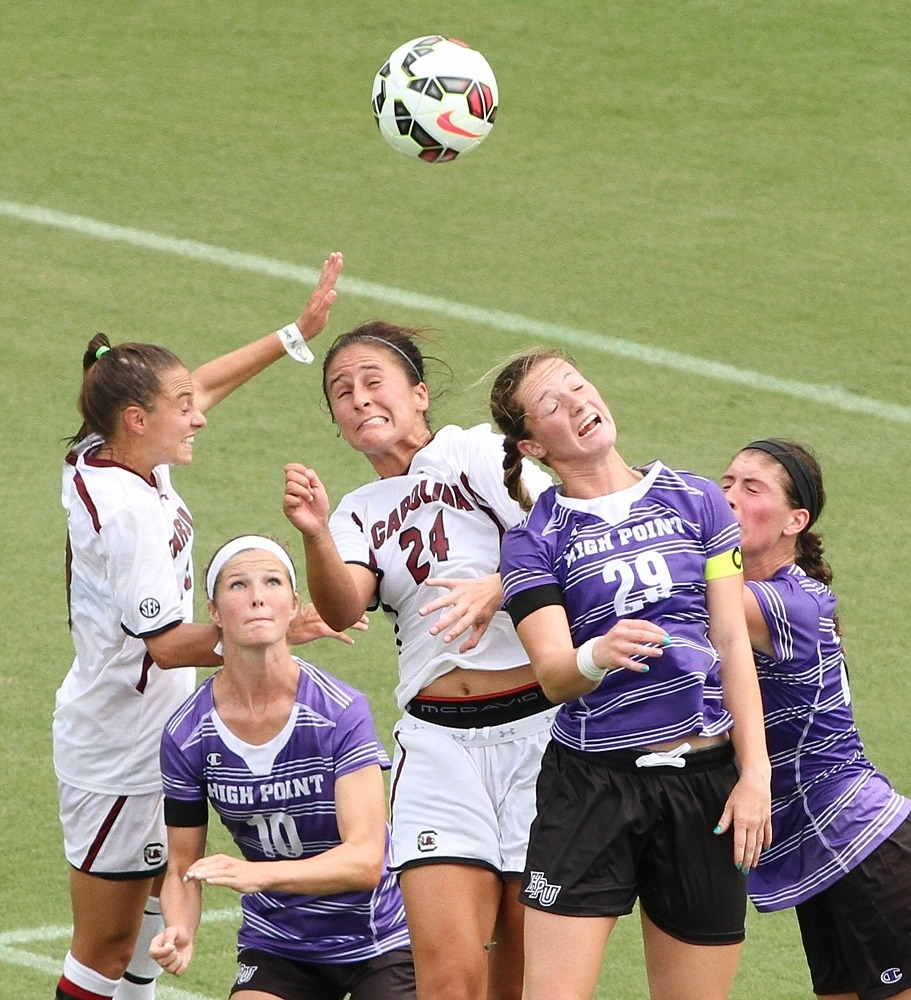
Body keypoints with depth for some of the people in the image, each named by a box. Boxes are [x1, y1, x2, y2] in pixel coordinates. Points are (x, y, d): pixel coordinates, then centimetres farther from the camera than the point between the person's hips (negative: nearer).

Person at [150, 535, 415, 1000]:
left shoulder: (341, 711, -19)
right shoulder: (186, 735, -10)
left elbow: (365, 859, -26)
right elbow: (182, 866, -1)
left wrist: (258, 874, -42)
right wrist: (178, 933, -24)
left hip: (378, 942, -2)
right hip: (275, 946, 2)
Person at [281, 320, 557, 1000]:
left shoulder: (480, 451, 4)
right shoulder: (360, 515, 16)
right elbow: (342, 608, -4)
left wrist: (498, 589, -26)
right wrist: (315, 534, -22)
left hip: (536, 723, -3)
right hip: (438, 739, 3)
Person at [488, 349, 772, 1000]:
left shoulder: (696, 500, 8)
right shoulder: (534, 541, 2)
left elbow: (732, 640, 6)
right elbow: (553, 676, -9)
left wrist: (754, 772, -2)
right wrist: (599, 657, -33)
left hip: (706, 778, 2)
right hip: (592, 781, -2)